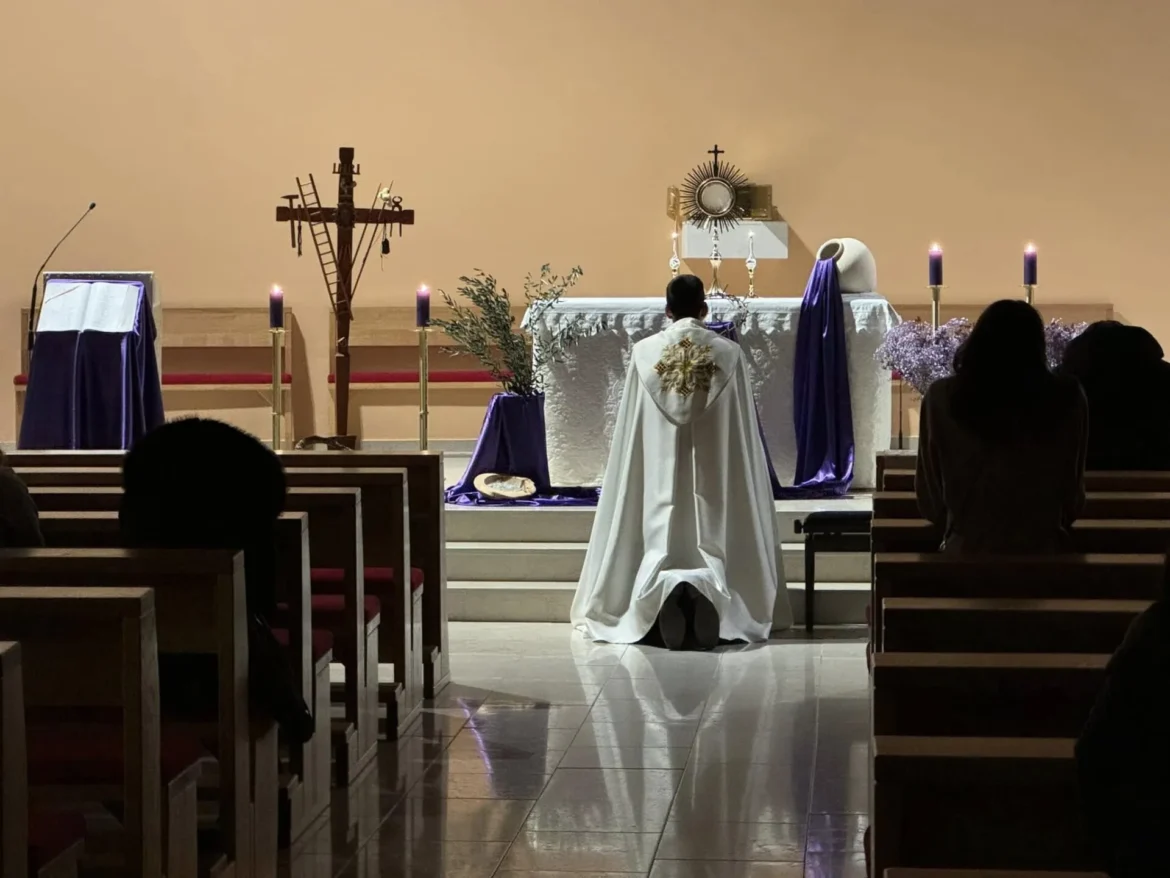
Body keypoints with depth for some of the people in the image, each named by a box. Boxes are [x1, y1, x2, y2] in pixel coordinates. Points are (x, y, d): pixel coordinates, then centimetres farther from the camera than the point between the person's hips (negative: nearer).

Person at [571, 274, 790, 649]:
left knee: (661, 546, 2)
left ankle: (665, 588, -32)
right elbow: (742, 429, 4)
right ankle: (708, 589, -30)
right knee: (712, 546, 3)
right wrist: (734, 472, 15)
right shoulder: (729, 353, -1)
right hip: (715, 475, 0)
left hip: (660, 474, 0)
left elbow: (633, 430, 4)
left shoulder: (644, 352, 0)